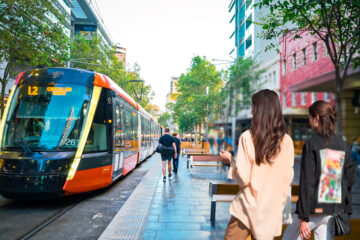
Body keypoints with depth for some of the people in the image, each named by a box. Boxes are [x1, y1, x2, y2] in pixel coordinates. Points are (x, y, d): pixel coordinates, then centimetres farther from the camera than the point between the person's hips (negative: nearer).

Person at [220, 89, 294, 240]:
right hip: (272, 211, 4)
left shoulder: (248, 137, -14)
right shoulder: (287, 141, -4)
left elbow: (243, 178, -14)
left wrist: (230, 159, 1)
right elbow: (288, 177, 2)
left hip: (249, 208, -3)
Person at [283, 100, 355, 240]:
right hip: (334, 210, 6)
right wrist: (346, 209, 20)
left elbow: (307, 182, -14)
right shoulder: (342, 145, 5)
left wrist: (303, 217, -11)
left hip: (314, 209, -5)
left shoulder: (311, 145, -13)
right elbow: (350, 178, 10)